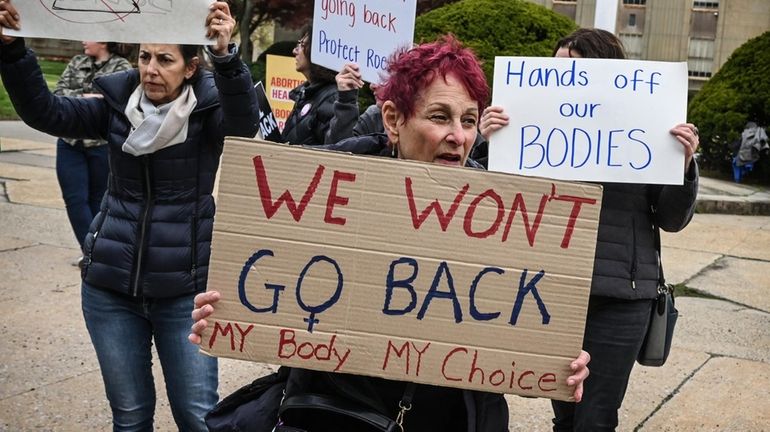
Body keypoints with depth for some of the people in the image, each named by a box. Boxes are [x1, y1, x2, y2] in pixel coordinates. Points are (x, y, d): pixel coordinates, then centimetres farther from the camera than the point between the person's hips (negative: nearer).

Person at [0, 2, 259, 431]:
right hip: (111, 285, 3)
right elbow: (43, 111, -8)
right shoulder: (117, 103, 2)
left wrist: (226, 55, -45)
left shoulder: (208, 108, -7)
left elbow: (245, 121, -28)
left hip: (184, 289, -3)